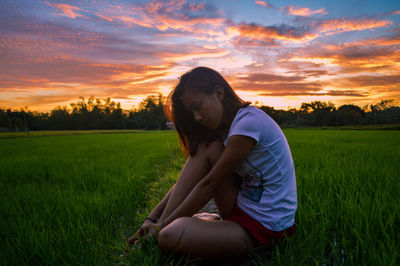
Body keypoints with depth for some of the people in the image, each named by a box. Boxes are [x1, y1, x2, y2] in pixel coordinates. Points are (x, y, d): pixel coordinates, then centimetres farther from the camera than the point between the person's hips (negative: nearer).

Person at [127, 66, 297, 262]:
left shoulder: (248, 123, -20)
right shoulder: (226, 128, 9)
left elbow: (209, 185, -18)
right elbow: (188, 180, 6)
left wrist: (163, 225, -10)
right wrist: (153, 218, 0)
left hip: (265, 227, -9)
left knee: (170, 236, -29)